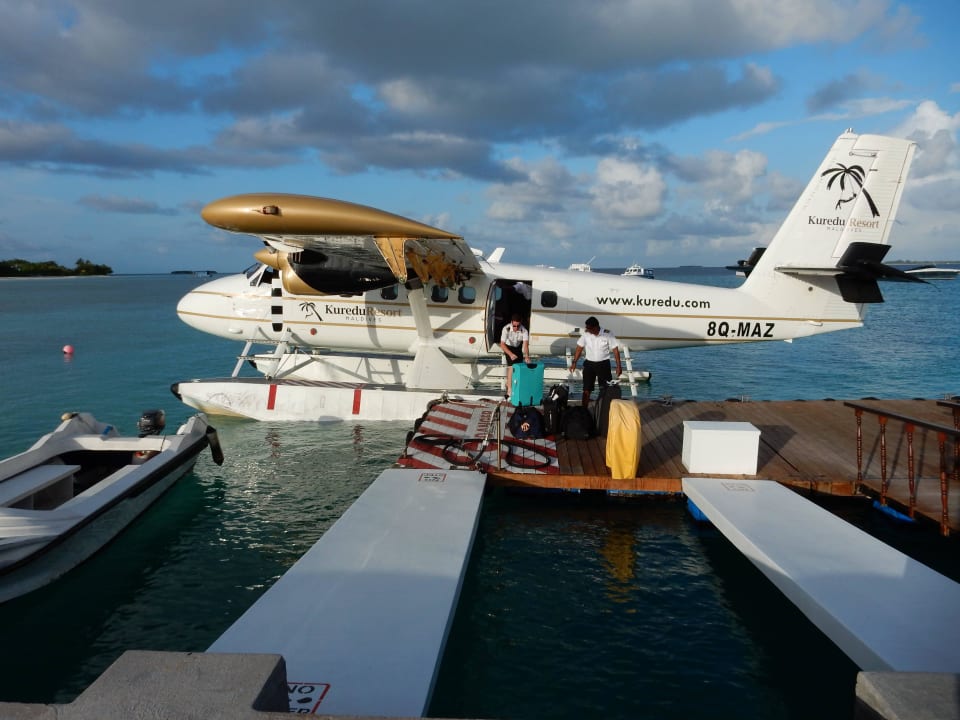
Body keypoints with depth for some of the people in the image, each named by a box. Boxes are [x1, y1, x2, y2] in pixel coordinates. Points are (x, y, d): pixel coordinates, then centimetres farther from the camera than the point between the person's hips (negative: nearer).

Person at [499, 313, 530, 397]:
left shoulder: (524, 330, -30)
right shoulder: (506, 329, -33)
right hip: (508, 347, -3)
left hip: (518, 348, 3)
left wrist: (527, 356, -55)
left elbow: (526, 344, -38)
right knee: (511, 366, -18)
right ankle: (509, 390, -17)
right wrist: (510, 354, -48)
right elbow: (502, 344, -34)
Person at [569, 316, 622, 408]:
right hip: (589, 363, 2)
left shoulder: (608, 334, -15)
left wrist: (619, 366, -9)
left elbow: (615, 349, -8)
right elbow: (579, 348, 3)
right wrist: (574, 362, 1)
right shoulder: (586, 334, -9)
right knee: (586, 390, 4)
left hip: (603, 364, -2)